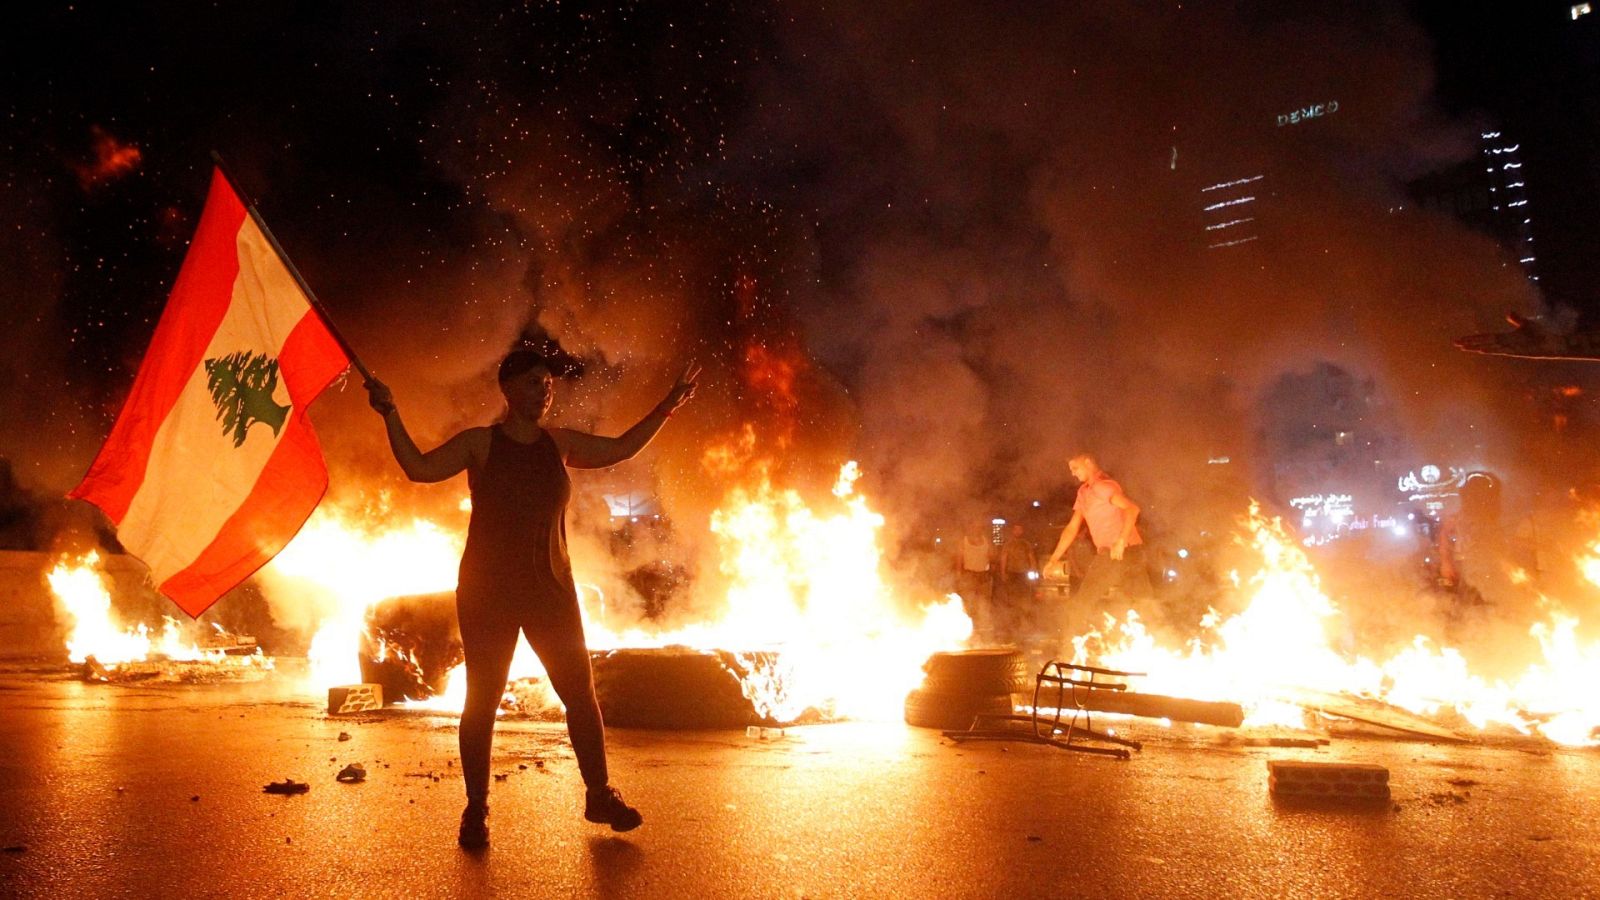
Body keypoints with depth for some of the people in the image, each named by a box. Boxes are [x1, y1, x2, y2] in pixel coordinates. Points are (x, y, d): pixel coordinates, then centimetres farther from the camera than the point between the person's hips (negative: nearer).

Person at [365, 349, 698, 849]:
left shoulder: (559, 444, 7)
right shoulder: (479, 443, -2)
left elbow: (620, 449, 16)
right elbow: (420, 467, -12)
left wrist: (666, 409, 13)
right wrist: (390, 414, -19)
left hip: (551, 589, 3)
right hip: (487, 592, -3)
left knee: (581, 693, 4)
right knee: (482, 700, 2)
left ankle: (600, 796, 18)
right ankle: (475, 811, 16)